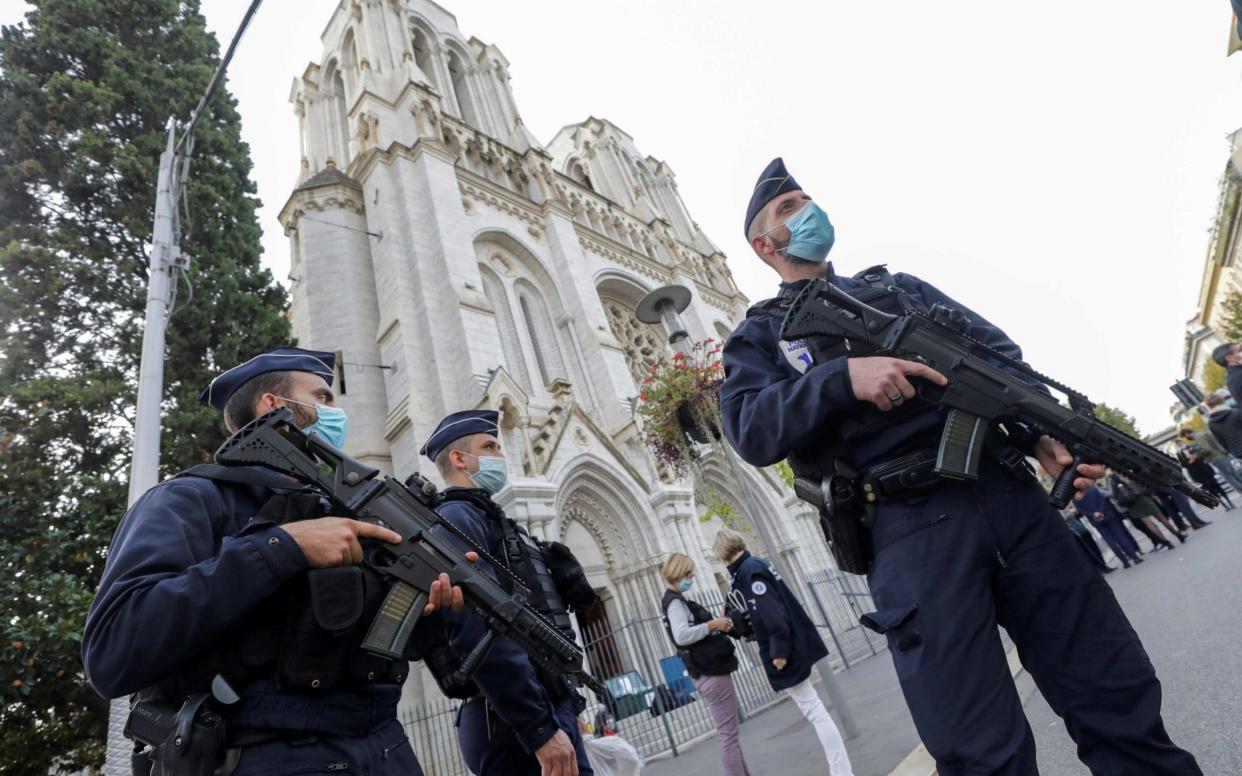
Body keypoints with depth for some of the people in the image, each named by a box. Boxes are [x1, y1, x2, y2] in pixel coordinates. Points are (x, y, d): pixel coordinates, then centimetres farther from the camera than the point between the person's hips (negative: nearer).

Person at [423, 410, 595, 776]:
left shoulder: (489, 520, 19)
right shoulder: (457, 517, -11)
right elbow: (479, 632, -23)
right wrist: (542, 727, -22)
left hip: (544, 708, 9)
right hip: (521, 722, -9)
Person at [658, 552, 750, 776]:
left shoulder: (678, 601, 15)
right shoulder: (675, 602, -16)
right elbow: (681, 636, -30)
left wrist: (718, 626, 4)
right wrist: (712, 625, -23)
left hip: (711, 672, 10)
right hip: (711, 674, -10)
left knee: (730, 732, 18)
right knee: (729, 734, -3)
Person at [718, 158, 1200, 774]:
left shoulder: (899, 285, 23)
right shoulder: (760, 335, 10)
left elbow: (999, 351, 15)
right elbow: (750, 430, -8)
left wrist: (1041, 431, -2)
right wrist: (843, 376, -22)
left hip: (1008, 491, 5)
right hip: (910, 531, -4)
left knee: (1117, 692, 11)